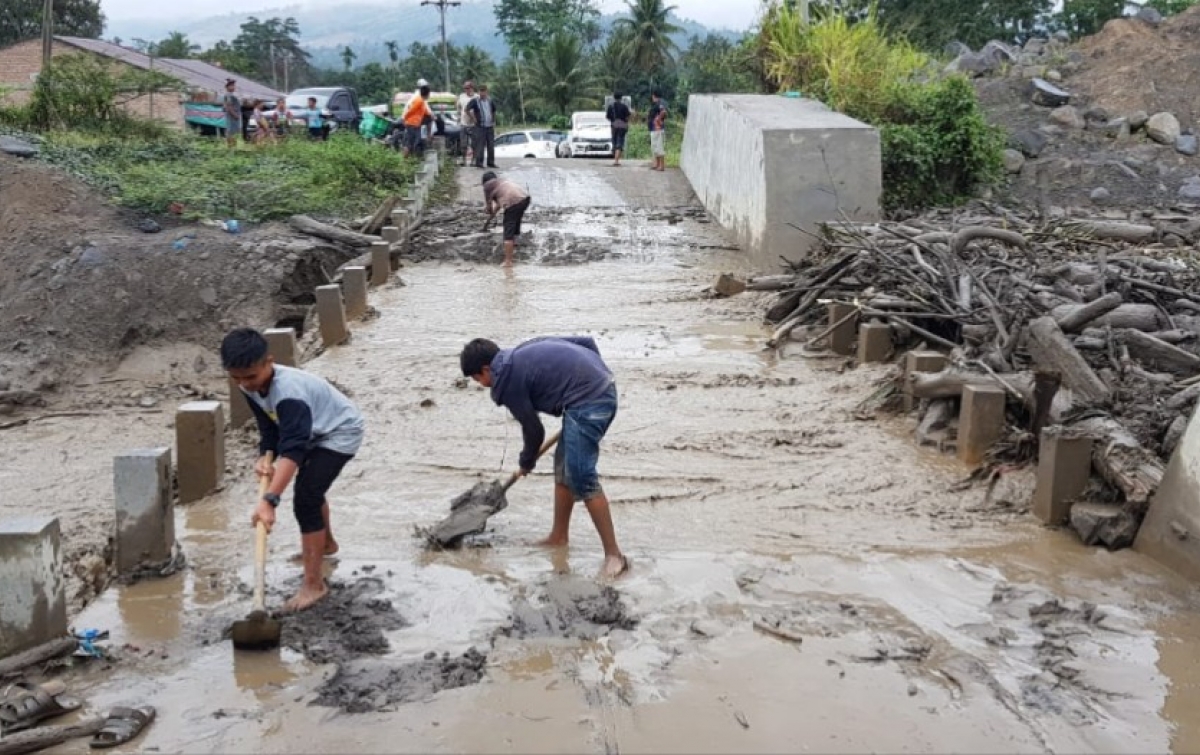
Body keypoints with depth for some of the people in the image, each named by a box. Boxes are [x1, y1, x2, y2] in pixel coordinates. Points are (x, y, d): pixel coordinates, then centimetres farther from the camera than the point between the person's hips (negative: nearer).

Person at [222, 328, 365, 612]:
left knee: (305, 499, -20)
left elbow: (293, 449, -49)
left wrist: (269, 500, -56)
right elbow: (268, 425, -2)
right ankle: (325, 542, 57)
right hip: (315, 432, 10)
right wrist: (265, 457, -23)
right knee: (310, 488, 30)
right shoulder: (252, 386, -15)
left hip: (339, 433, -10)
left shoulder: (288, 392, -41)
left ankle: (314, 584, -14)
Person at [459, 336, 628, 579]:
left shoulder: (508, 381, -5)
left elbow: (534, 430, 3)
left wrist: (526, 463, 22)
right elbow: (586, 341, 19)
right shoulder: (525, 352, 19)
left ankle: (614, 555, -9)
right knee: (564, 466, 17)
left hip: (588, 401, -10)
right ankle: (558, 537, 29)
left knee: (582, 477, -11)